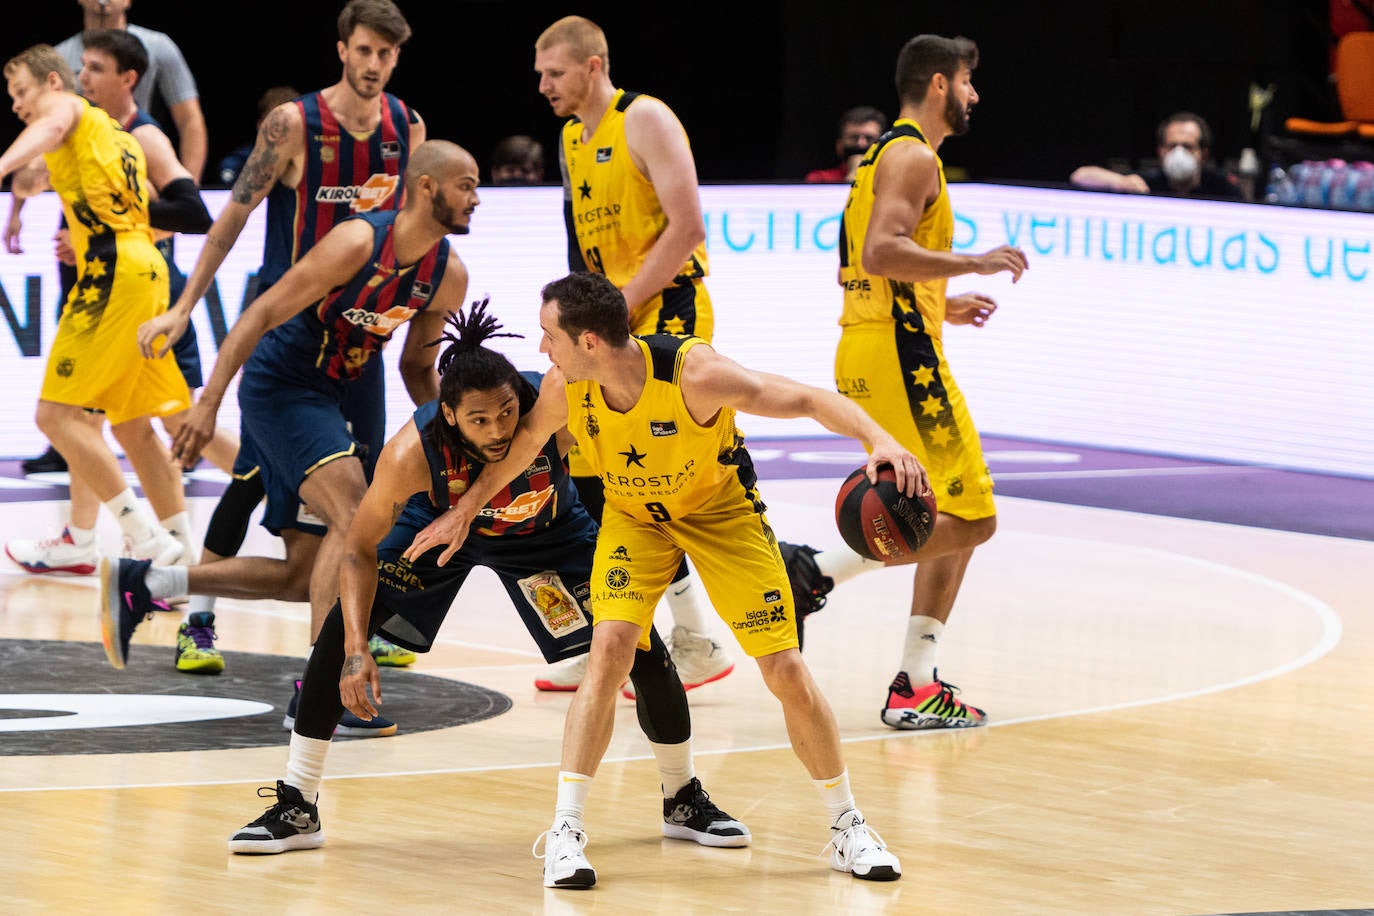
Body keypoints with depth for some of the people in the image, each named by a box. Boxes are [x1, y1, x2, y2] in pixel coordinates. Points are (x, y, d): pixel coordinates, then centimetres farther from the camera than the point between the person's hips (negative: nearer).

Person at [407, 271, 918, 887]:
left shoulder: (695, 374, -36)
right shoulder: (563, 389, -23)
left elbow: (811, 401, -33)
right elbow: (524, 441, 1)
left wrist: (878, 440, -49)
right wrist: (465, 511, 9)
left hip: (722, 509, -2)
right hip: (633, 514, 2)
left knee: (785, 671, -3)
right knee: (609, 647, -21)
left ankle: (847, 828, 16)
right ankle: (565, 831, -15)